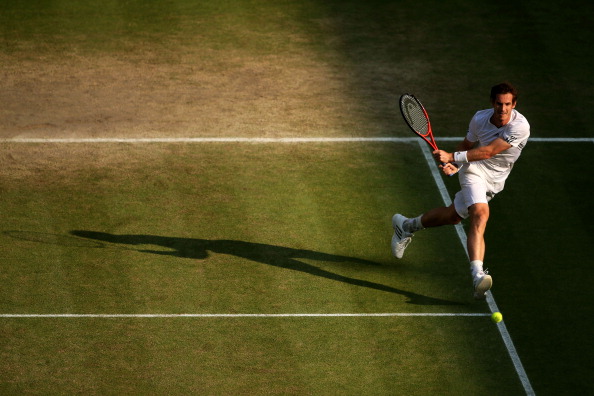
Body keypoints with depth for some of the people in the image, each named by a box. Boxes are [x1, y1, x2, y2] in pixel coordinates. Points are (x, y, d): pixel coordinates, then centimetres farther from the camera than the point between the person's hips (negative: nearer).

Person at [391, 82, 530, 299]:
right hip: (474, 170, -2)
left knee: (453, 216, 16)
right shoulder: (480, 118, -11)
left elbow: (488, 152, -27)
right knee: (480, 214, -28)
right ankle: (477, 276, -42)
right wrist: (453, 165, -10)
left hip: (494, 182, 2)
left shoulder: (520, 127, -24)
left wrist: (453, 157, -30)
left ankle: (407, 226, 44)